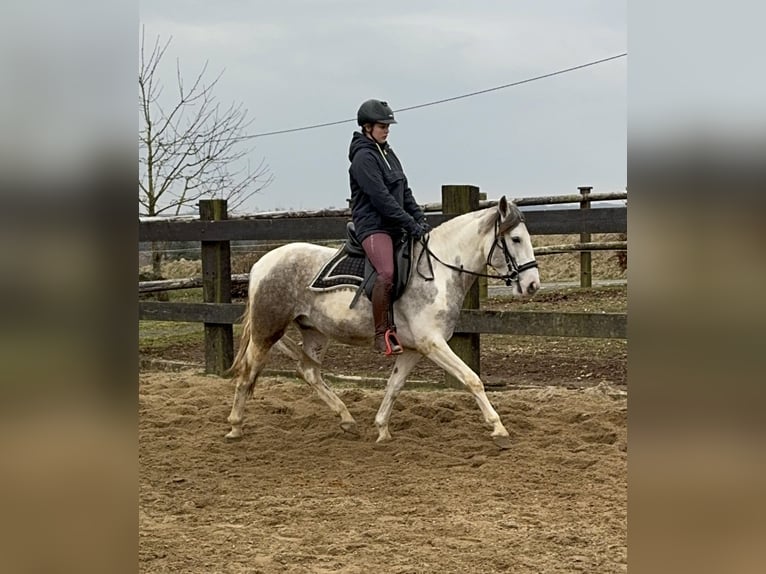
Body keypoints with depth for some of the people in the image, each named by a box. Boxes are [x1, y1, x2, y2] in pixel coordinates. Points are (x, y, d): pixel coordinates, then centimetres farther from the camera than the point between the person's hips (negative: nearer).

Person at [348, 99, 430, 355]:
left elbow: (404, 192, 18)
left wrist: (420, 220, 5)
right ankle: (382, 334, -23)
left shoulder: (388, 154, 18)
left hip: (395, 227, 10)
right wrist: (411, 225, -18)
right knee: (387, 273, -29)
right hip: (373, 225, -10)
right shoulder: (363, 157, -10)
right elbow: (381, 198, -18)